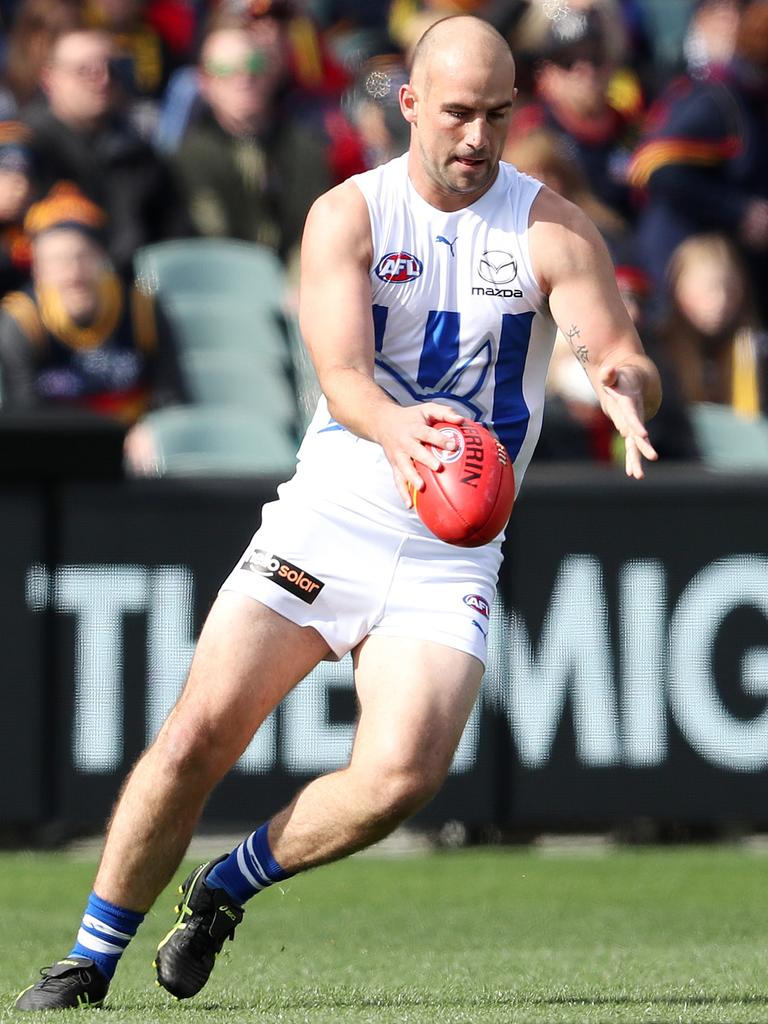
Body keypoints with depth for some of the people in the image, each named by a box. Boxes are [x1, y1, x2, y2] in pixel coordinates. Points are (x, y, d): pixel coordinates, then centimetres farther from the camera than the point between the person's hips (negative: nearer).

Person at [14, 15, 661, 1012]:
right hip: (323, 521, 0)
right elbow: (340, 374, -17)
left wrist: (625, 386, -36)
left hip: (450, 552, 0)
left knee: (401, 773, -20)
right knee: (199, 734, -12)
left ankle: (227, 886, 7)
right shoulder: (346, 215, -3)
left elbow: (627, 359, -10)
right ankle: (89, 962, 3)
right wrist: (394, 431, -40)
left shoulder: (552, 231, -2)